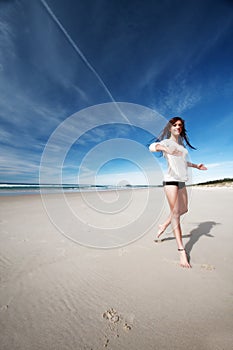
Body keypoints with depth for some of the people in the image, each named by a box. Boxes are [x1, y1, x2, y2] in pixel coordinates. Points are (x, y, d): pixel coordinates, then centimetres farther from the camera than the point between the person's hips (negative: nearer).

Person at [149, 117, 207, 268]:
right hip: (171, 181, -8)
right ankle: (182, 251, -2)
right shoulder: (167, 142, -1)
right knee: (175, 213, -9)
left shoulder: (182, 144, 21)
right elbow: (152, 147, -22)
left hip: (181, 182, 8)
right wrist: (165, 149, -41)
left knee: (183, 210, 18)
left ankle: (164, 225, 35)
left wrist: (196, 166, 32)